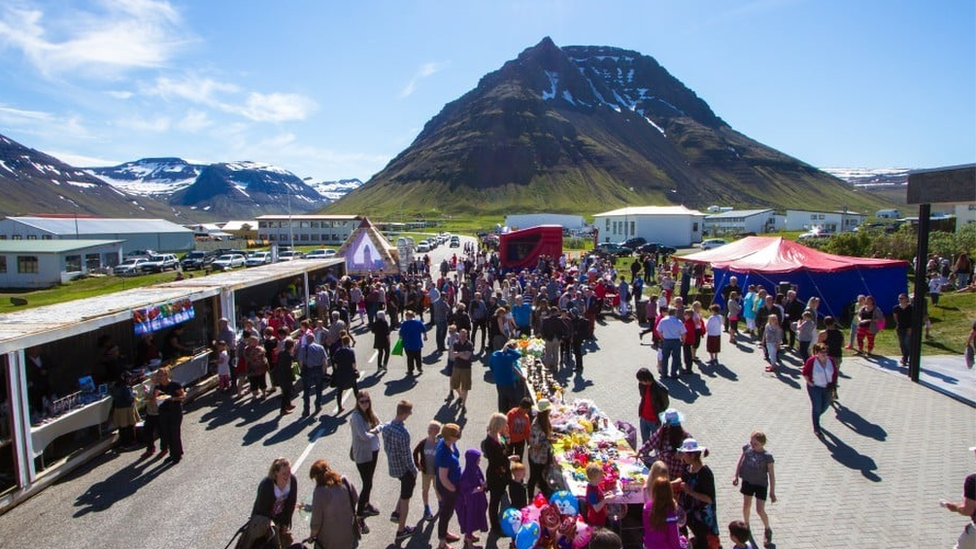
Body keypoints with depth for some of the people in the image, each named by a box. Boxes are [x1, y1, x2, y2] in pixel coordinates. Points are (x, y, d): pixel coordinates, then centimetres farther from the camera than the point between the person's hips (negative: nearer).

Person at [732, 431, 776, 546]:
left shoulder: (767, 457, -21)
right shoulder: (747, 448, -11)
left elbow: (771, 475, -14)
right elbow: (740, 461, 3)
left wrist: (772, 492, -10)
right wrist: (736, 476, 4)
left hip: (761, 484, -4)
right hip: (747, 481, 4)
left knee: (760, 510, -1)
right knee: (746, 505, 16)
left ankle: (767, 529, 27)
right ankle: (746, 525, 39)